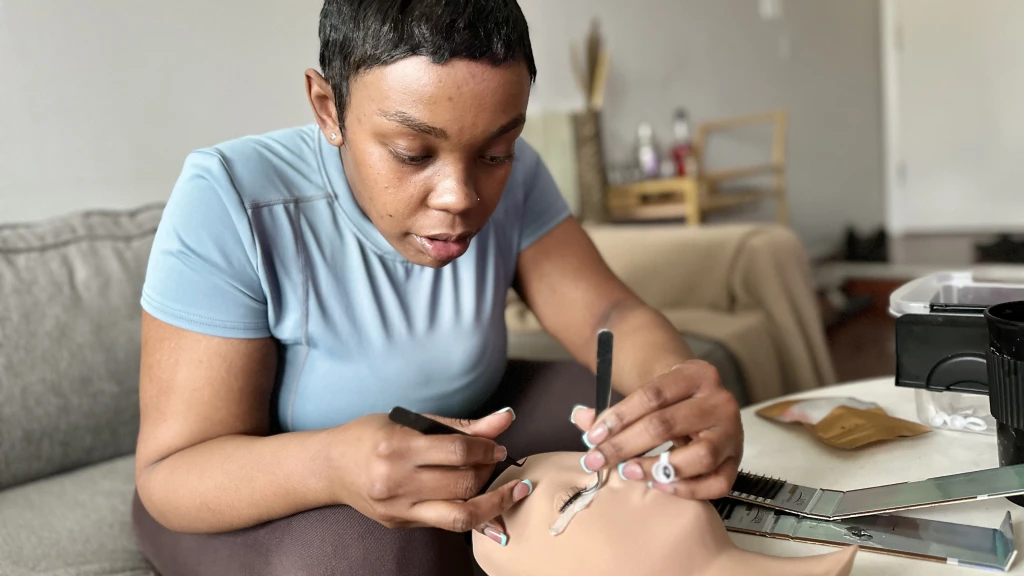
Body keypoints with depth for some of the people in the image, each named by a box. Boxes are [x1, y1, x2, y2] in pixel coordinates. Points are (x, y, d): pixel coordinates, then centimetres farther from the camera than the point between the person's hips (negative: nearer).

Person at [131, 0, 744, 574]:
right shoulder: (230, 201, -28)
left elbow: (612, 314, -18)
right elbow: (170, 470, -26)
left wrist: (677, 386, -42)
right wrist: (331, 465, -48)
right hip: (269, 499, -3)